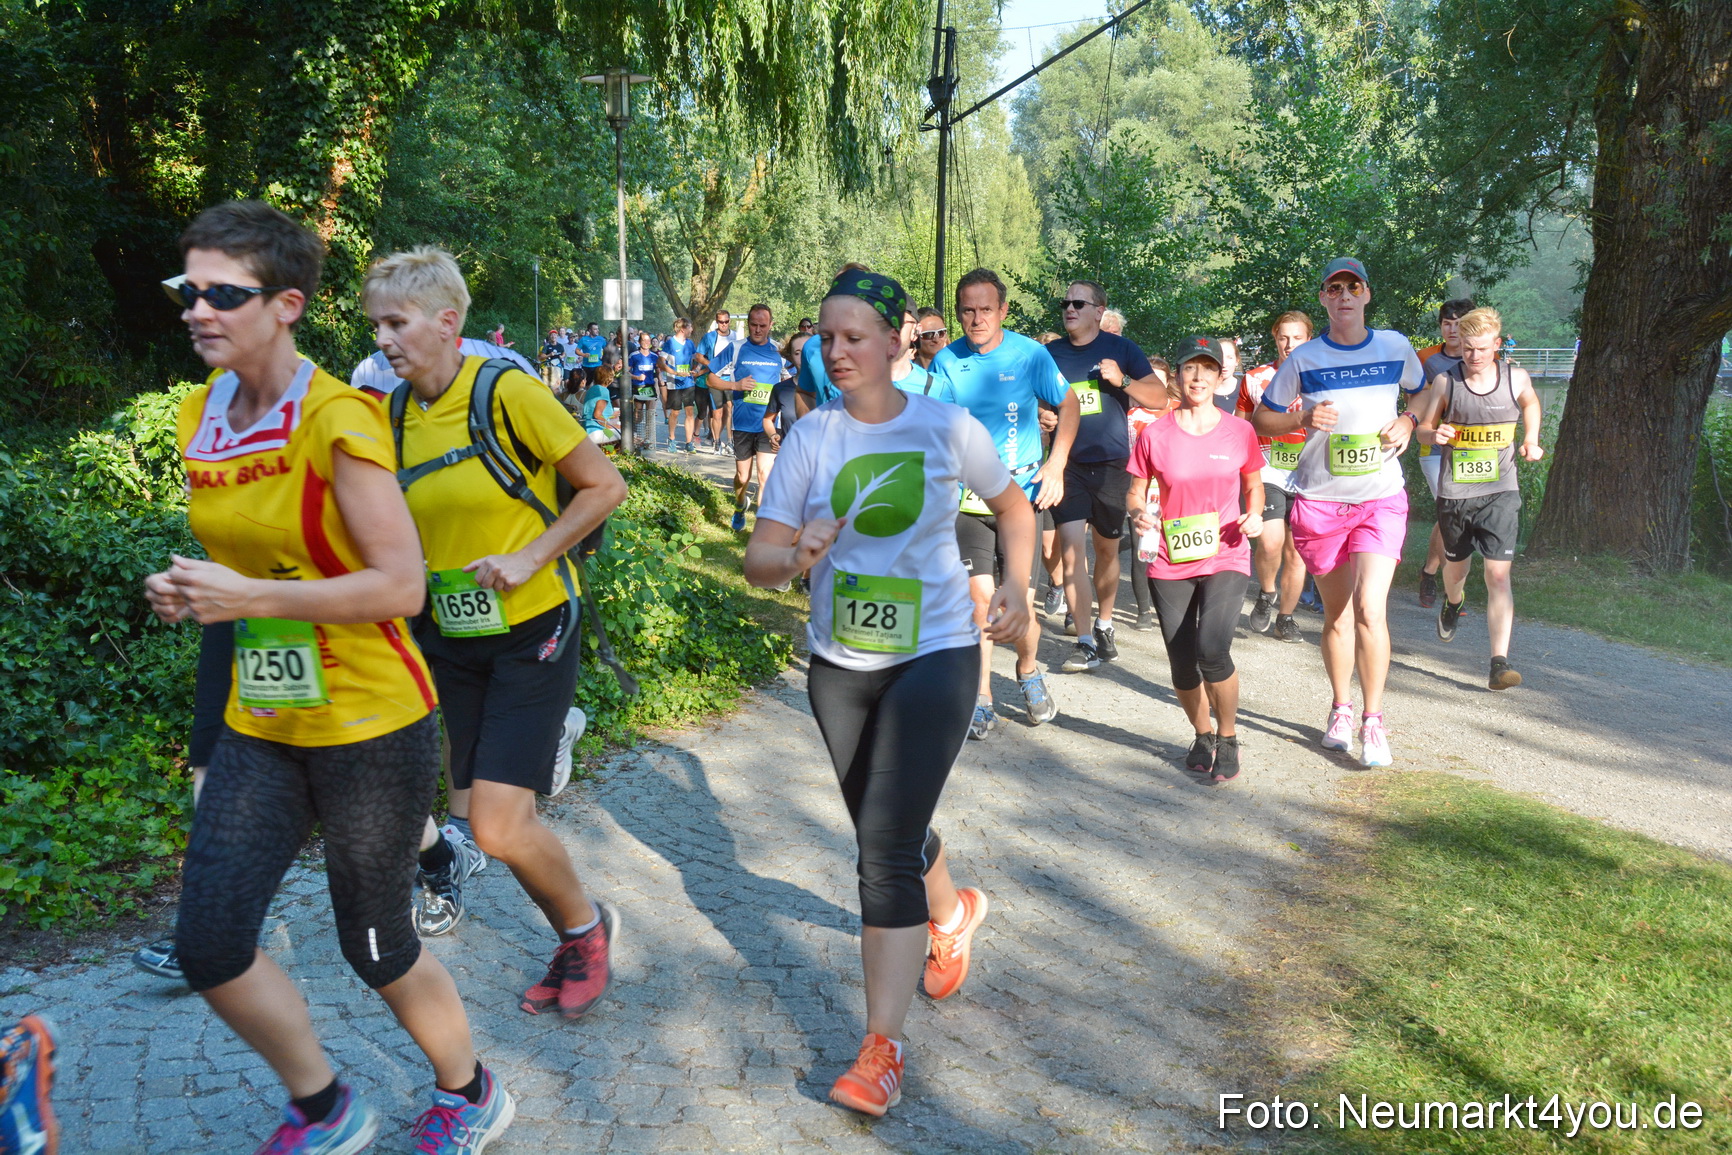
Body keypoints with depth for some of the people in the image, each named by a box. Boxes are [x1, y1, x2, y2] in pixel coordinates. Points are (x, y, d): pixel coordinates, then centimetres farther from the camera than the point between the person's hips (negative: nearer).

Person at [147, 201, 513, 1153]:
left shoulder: (336, 418, -18)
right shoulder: (199, 417, 6)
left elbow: (400, 585, -21)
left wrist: (250, 598, -22)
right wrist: (193, 592, -1)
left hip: (370, 722, -7)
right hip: (260, 723, 7)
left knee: (376, 947, 7)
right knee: (207, 947, 5)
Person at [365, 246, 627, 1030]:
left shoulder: (507, 394, -15)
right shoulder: (393, 415, 3)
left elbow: (604, 486, -9)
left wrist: (529, 558, -17)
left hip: (531, 630, -6)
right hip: (449, 637, 6)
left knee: (499, 828, -12)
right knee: (472, 819, 8)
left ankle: (586, 924, 20)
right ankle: (576, 946, 31)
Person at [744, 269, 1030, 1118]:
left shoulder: (946, 428, -8)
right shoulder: (811, 436, -4)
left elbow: (1013, 507, 10)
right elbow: (758, 560, -7)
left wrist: (1017, 585, -5)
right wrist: (797, 556, -29)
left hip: (934, 655, -4)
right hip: (839, 664, 4)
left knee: (886, 846, -12)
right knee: (888, 832, 19)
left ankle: (883, 1048, -1)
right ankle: (951, 914, 52)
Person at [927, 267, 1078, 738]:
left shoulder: (1030, 354, -5)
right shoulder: (947, 360, -1)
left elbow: (1068, 405, 7)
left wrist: (1055, 465, -2)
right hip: (967, 498, 1)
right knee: (980, 598, -4)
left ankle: (1028, 670, 29)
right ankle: (981, 699, 13)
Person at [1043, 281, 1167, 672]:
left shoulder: (1121, 349, 3)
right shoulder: (1049, 354, 6)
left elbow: (1160, 398, -1)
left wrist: (1122, 380, -16)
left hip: (1111, 464, 0)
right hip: (1068, 464, 0)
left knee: (1107, 549, 11)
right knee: (1071, 550, -12)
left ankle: (1104, 626, 32)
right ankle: (1086, 644, -6)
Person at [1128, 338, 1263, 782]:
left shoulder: (1239, 431, 1)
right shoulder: (1155, 435, 0)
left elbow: (1254, 485, 14)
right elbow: (1135, 491, 7)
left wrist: (1254, 514, -7)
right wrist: (1139, 514, -15)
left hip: (1226, 558, -1)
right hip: (1171, 562, 2)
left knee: (1212, 649, -21)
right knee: (1182, 664, 4)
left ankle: (1228, 738, 5)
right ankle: (1202, 735, 33)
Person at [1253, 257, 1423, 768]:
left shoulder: (1395, 347, 3)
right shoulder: (1303, 358, -1)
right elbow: (1260, 420, 5)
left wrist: (1409, 424, 0)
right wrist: (1303, 419, -14)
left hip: (1380, 499, 0)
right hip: (1319, 500, 1)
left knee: (1370, 608, -15)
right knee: (1336, 614, 11)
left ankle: (1373, 722, -2)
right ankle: (1340, 709, 29)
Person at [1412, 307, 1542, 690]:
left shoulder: (1516, 378, -1)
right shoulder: (1445, 382, -4)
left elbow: (1531, 403, 22)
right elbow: (1423, 427, 5)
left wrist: (1531, 439, 7)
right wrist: (1435, 434, -18)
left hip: (1500, 492, -1)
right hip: (1454, 492, 1)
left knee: (1498, 575, -11)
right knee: (1456, 566, 19)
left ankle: (1500, 663, -11)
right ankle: (1452, 603, 56)